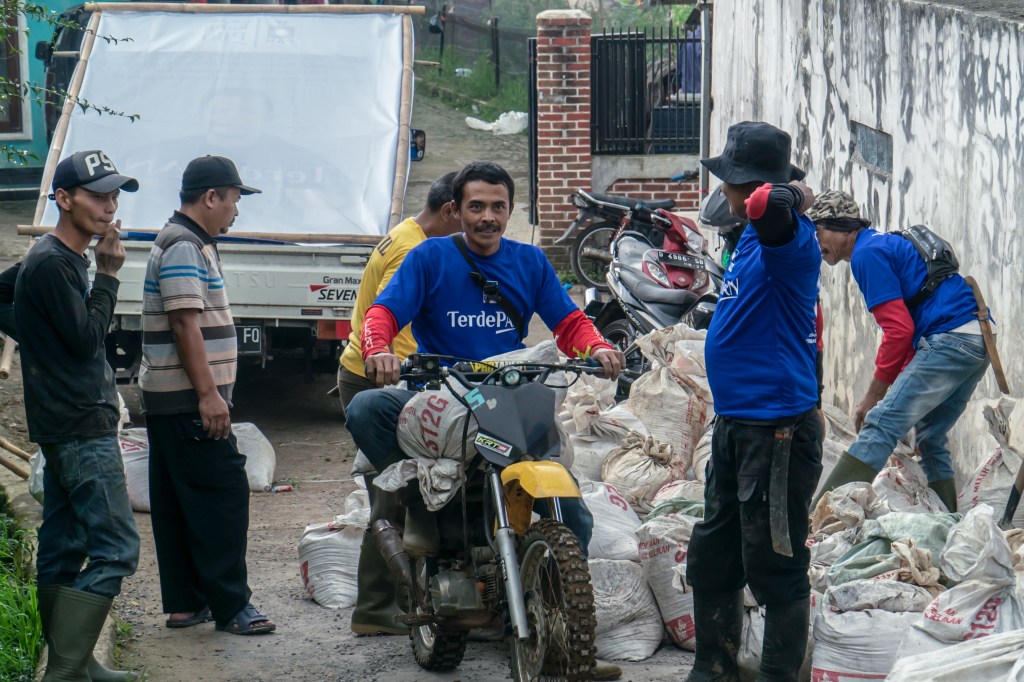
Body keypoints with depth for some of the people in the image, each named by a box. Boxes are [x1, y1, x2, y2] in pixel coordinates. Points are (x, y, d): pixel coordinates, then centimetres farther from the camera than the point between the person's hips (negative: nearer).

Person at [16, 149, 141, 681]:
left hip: (63, 430, 11)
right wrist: (108, 274, -11)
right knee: (116, 548, -14)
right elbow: (86, 339, -17)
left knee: (62, 549, 12)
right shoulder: (51, 264, -16)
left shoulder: (66, 260, 17)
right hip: (81, 429, -11)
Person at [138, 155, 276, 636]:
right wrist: (209, 395, -23)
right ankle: (230, 606, -8)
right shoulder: (183, 247, -14)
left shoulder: (189, 244, 19)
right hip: (190, 400, -11)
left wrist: (211, 393, 23)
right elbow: (185, 325, -21)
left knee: (177, 502, 11)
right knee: (222, 495, -9)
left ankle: (184, 603, 15)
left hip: (167, 399, 11)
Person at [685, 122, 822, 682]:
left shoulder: (790, 240, -19)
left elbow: (768, 208, -41)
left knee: (774, 569, -3)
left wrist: (791, 196, -21)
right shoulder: (752, 237, 12)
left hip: (778, 432, -10)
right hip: (734, 425, 10)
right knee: (711, 559, 18)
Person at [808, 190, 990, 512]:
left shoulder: (867, 254, -5)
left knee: (880, 425, -14)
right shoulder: (890, 244, 26)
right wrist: (887, 390, 20)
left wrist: (874, 395, -5)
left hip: (949, 340, -10)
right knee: (931, 437, 18)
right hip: (980, 342, 10)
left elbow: (899, 331, -12)